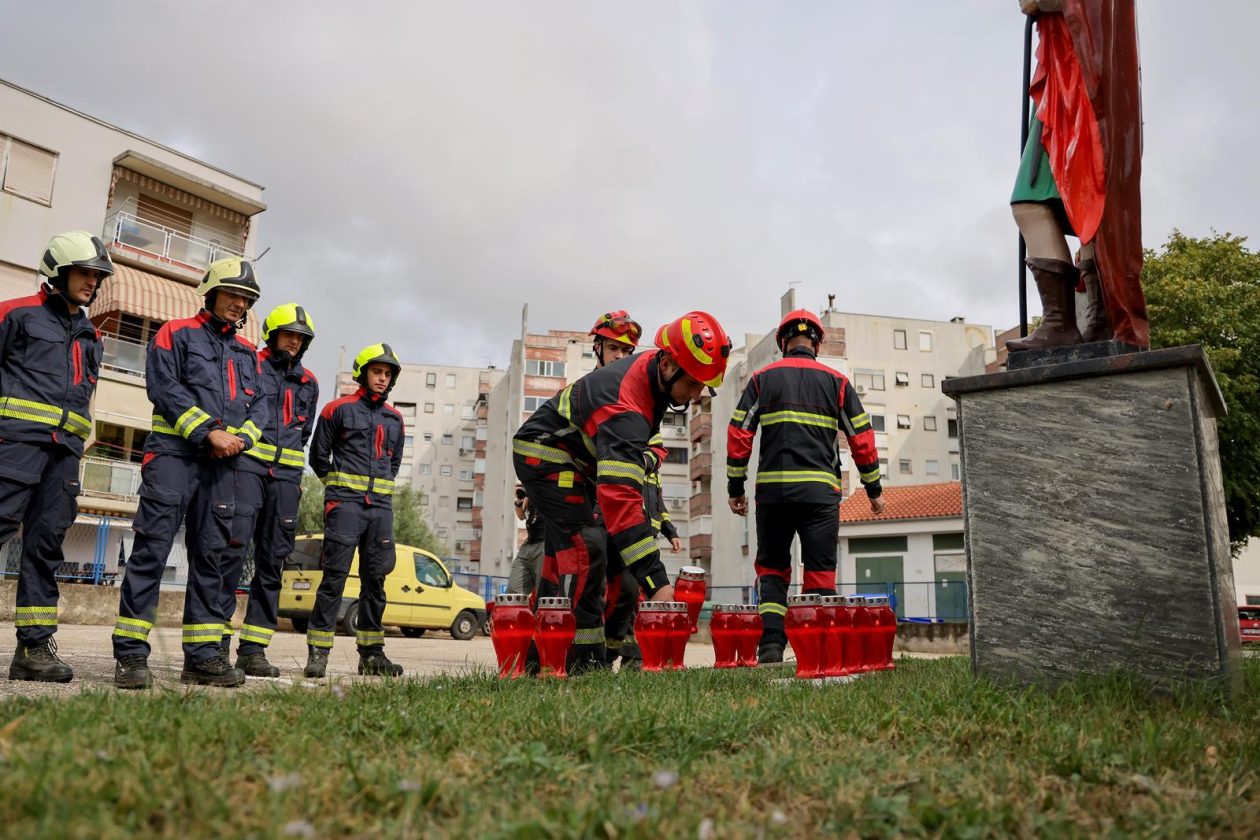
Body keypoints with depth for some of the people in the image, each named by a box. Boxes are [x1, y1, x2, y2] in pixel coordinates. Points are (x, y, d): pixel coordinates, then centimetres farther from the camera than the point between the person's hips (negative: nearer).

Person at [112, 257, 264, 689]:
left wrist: (238, 438, -7)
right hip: (173, 454, -5)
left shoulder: (247, 353, 21)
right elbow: (164, 388, -8)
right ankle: (131, 653, -3)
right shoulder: (176, 334, 6)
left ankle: (203, 655, 8)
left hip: (223, 465, 5)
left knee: (212, 555, 4)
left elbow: (257, 406, 14)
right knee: (152, 548, -8)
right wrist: (209, 433, -15)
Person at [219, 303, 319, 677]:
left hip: (285, 474, 5)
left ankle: (253, 649, 7)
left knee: (272, 562, 3)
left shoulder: (308, 382, 19)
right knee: (233, 550, -13)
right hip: (247, 464, -5)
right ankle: (219, 642, -9)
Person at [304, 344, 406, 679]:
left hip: (381, 506, 5)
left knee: (375, 579, 6)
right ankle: (318, 652, -3)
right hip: (345, 503, -5)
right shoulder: (338, 409, 3)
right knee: (335, 576, -8)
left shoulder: (395, 419, 17)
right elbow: (318, 456, 6)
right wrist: (338, 484, 10)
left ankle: (371, 654, 13)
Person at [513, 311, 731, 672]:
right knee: (584, 547, -21)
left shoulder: (651, 366, -10)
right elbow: (620, 499, -47)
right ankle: (584, 656, -16)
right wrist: (656, 583, -51)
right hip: (545, 453, -10)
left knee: (562, 553, 11)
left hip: (573, 460, 10)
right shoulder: (625, 410, -38)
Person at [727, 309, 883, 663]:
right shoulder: (836, 381, 10)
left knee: (772, 570, 11)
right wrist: (874, 489, 18)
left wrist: (735, 487, 9)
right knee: (820, 574, 4)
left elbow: (738, 434, 4)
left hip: (772, 489, 1)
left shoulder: (762, 378, 9)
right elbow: (862, 438, 9)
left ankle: (770, 644, 0)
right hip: (820, 491, 0)